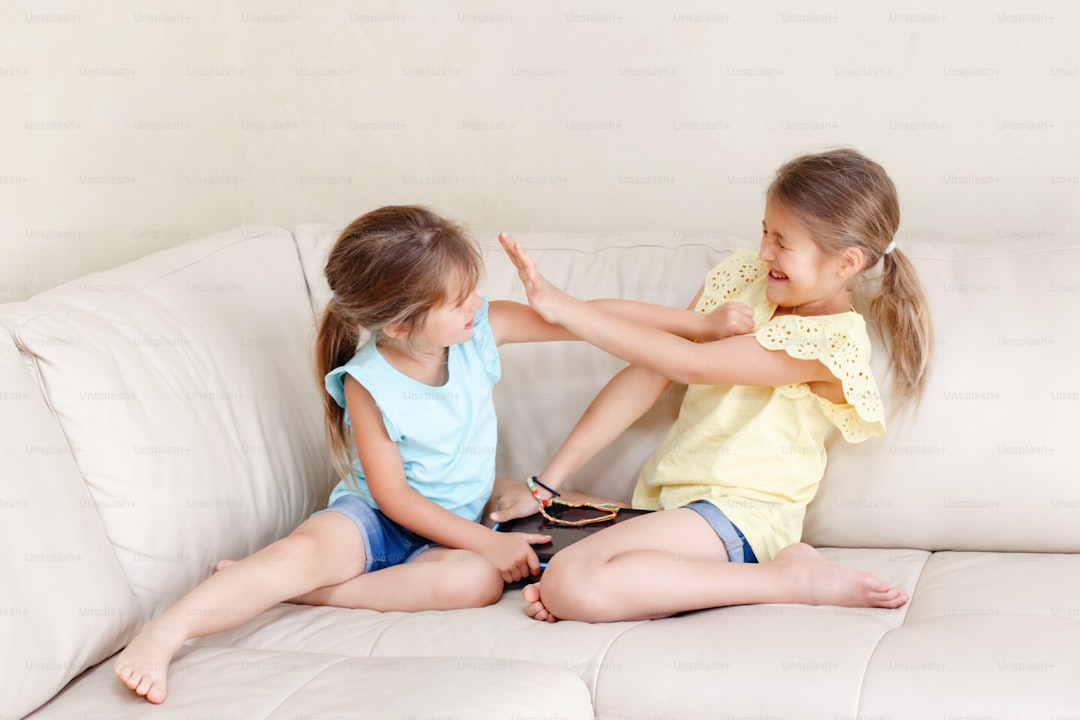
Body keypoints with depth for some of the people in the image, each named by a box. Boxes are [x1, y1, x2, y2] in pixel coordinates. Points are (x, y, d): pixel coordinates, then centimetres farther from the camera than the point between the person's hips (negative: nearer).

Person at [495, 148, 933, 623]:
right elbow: (647, 376, 6)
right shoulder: (743, 277, 9)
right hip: (663, 495, 7)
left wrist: (563, 308, -19)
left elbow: (690, 364, -19)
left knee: (570, 588, -30)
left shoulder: (834, 339, -13)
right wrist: (546, 484, 0)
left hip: (740, 511, -7)